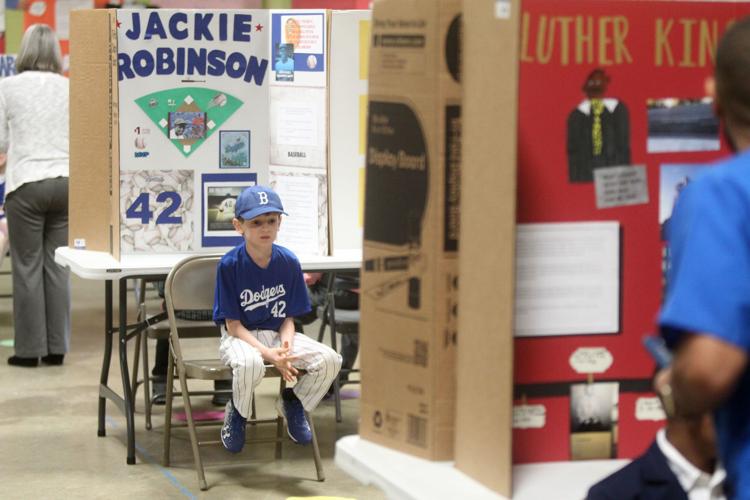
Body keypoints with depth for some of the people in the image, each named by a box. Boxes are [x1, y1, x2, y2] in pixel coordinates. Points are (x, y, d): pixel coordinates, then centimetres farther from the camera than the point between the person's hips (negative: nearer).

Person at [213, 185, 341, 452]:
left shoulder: (289, 262, -3)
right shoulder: (230, 264, -14)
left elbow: (288, 317, 3)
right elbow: (233, 325, -13)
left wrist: (286, 348, -19)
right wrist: (269, 355, -24)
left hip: (277, 334, 4)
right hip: (239, 338, -4)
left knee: (330, 360, -19)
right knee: (249, 364, -40)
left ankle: (293, 402, 11)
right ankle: (237, 412, -5)